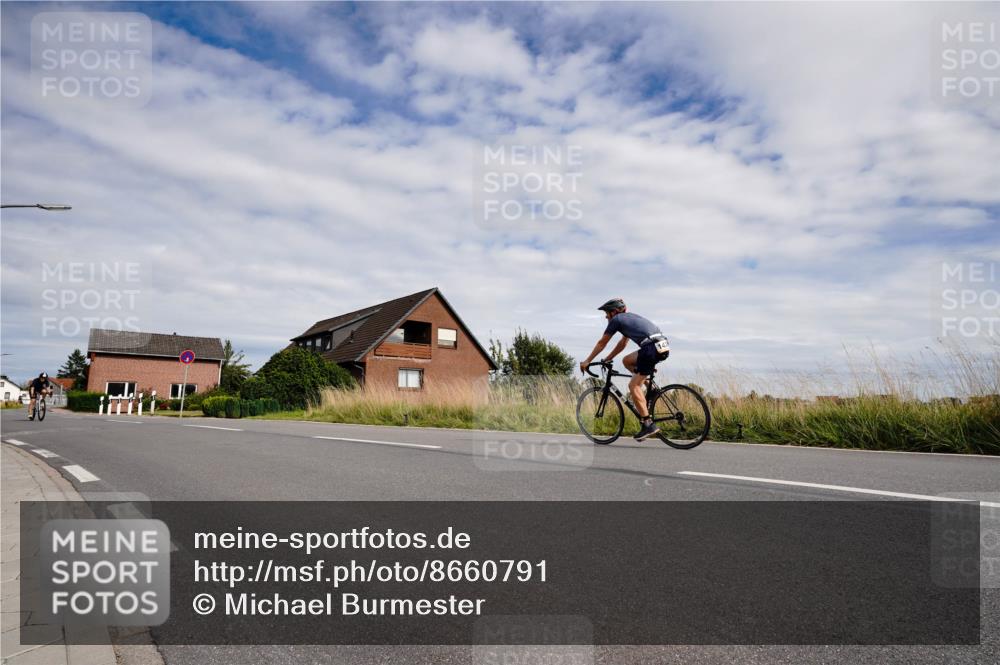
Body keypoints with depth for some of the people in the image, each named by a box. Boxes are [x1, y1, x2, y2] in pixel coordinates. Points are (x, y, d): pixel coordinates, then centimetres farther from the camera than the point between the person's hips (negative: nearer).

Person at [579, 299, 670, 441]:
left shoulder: (616, 320, 6)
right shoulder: (630, 318, 29)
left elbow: (601, 343, 13)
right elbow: (623, 343, 38)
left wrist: (587, 361, 22)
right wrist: (607, 359, 44)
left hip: (652, 349, -9)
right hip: (664, 347, 9)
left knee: (633, 385, -3)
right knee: (627, 361, 25)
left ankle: (648, 425, -5)